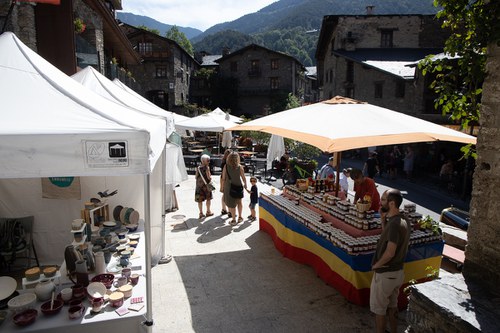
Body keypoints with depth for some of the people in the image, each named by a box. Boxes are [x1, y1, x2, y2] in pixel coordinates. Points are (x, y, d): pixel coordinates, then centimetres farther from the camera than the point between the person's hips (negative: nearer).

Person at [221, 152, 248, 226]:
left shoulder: (226, 166, -12)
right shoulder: (239, 167, -12)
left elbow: (223, 178, -9)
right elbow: (243, 177, -6)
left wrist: (223, 186, 5)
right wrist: (245, 184, 12)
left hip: (229, 187, -1)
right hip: (238, 186, 1)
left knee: (232, 204, 11)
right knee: (239, 202, 22)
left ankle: (234, 220, 19)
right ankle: (240, 217, 32)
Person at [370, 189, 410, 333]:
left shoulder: (394, 223, -27)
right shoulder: (403, 222, 2)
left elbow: (390, 252, -30)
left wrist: (376, 265, -14)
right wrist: (383, 219, 4)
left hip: (385, 274, -9)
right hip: (398, 272, 9)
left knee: (379, 309, 10)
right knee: (392, 306, 23)